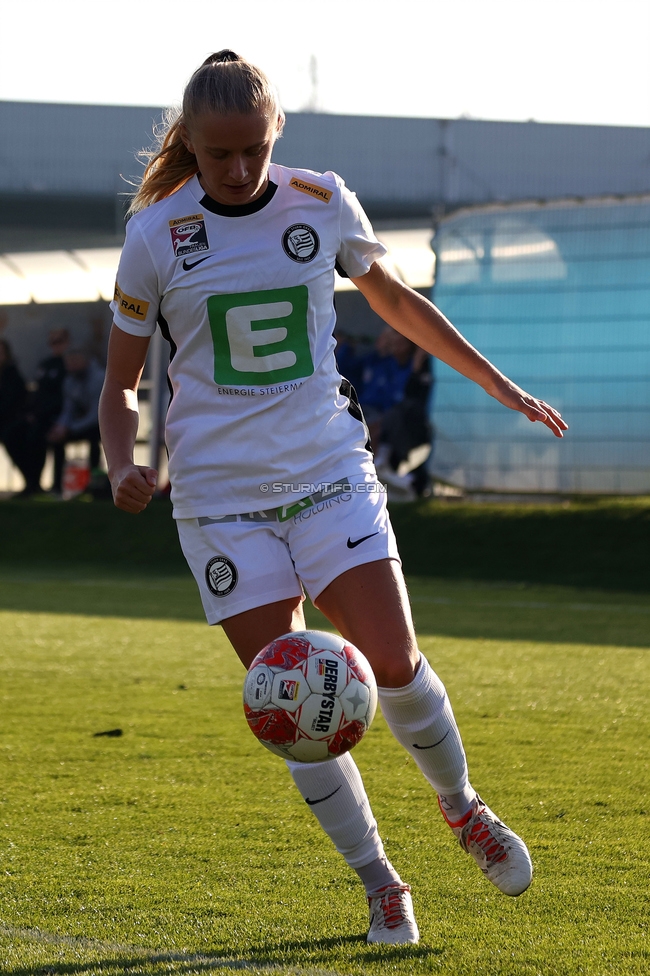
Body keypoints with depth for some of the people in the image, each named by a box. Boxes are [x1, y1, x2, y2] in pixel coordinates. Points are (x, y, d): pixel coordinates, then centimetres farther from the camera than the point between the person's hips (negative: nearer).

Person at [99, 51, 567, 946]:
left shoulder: (322, 205, 0)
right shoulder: (156, 234, -5)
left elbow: (395, 300, 18)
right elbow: (120, 385, 3)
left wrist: (497, 382, 21)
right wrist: (122, 468, -17)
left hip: (328, 470, 1)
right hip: (220, 493, -1)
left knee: (395, 663, -11)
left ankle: (461, 807, 18)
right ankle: (379, 881, 10)